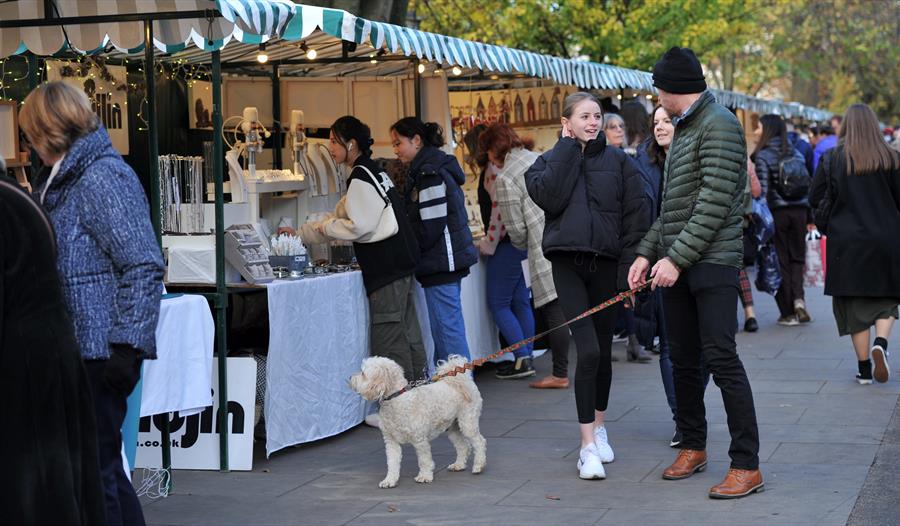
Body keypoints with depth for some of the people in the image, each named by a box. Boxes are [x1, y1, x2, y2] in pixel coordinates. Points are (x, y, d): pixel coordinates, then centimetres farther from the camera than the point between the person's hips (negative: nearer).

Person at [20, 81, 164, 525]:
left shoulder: (103, 177, -13)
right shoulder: (64, 180, 16)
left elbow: (144, 267, -19)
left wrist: (128, 344, -22)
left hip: (100, 351, -10)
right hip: (76, 348, 10)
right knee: (102, 468, 15)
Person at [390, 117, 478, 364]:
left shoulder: (430, 174, -15)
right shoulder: (436, 168, 16)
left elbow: (431, 226, -19)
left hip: (440, 262, -10)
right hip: (447, 261, 10)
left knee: (446, 329, -7)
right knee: (449, 328, 13)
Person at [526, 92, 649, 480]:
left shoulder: (618, 161, 7)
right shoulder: (549, 161, 8)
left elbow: (637, 216, 2)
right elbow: (550, 197, -14)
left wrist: (631, 268, -7)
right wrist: (568, 147, -6)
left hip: (606, 264, 2)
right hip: (568, 263, -2)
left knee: (603, 350, 11)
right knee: (588, 350, -14)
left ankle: (598, 426, 32)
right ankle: (587, 446, -10)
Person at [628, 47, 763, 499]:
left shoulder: (718, 125, -10)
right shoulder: (682, 130, 20)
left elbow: (715, 203, -18)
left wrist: (676, 258, -20)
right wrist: (647, 252, 11)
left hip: (712, 263, -9)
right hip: (675, 265, 9)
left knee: (720, 359, -11)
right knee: (683, 360, 13)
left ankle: (747, 466, -8)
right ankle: (693, 447, 26)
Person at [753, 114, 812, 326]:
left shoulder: (763, 156, -7)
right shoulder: (797, 154, 10)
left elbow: (762, 190, -14)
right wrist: (805, 211, 15)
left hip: (777, 211, -4)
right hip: (799, 211, 4)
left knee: (781, 260, 3)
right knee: (797, 257, 15)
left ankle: (788, 312, 5)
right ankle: (798, 298, -6)